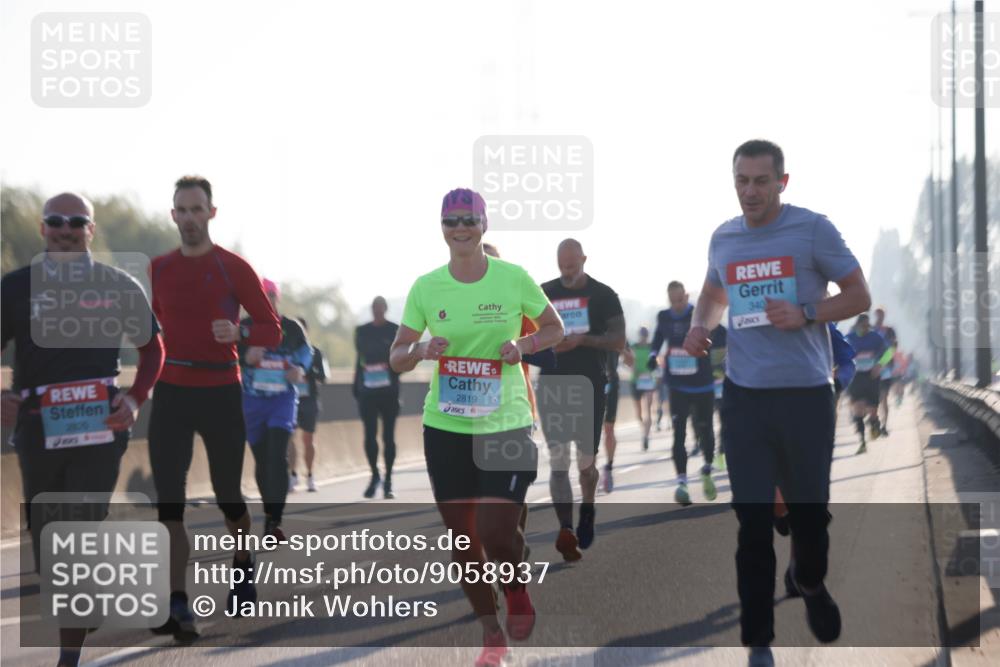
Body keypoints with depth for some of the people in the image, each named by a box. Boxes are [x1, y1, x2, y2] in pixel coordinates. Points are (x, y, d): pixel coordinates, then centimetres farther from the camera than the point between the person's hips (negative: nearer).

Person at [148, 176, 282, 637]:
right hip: (170, 392, 2)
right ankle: (177, 607, -11)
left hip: (221, 392, -2)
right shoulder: (157, 269, 7)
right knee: (169, 501, -8)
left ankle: (243, 568, 40)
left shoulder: (234, 268, -4)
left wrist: (238, 333, -22)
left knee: (227, 494, 11)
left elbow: (273, 331, -3)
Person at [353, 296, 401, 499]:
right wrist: (356, 388, 10)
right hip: (367, 390, 2)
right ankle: (374, 475, 16)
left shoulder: (395, 330, 4)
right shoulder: (362, 331, 12)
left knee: (388, 435, -1)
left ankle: (388, 481, 4)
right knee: (370, 435, 0)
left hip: (389, 391, -2)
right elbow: (360, 359, 15)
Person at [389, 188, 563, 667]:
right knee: (461, 537, 6)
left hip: (505, 424, -2)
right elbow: (396, 358, 6)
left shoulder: (513, 278, -5)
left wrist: (523, 345, -12)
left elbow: (554, 328, 8)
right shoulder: (426, 287, -1)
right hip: (445, 428, 3)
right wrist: (421, 350, -16)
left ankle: (517, 592, 21)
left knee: (496, 532, -13)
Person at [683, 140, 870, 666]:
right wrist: (699, 326, 6)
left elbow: (859, 297, -2)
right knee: (752, 519, 0)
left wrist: (804, 315, -17)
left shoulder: (813, 230, -5)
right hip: (744, 396, 3)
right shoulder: (723, 239, 9)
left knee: (809, 508, 9)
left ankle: (809, 583, 42)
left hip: (805, 394, -2)